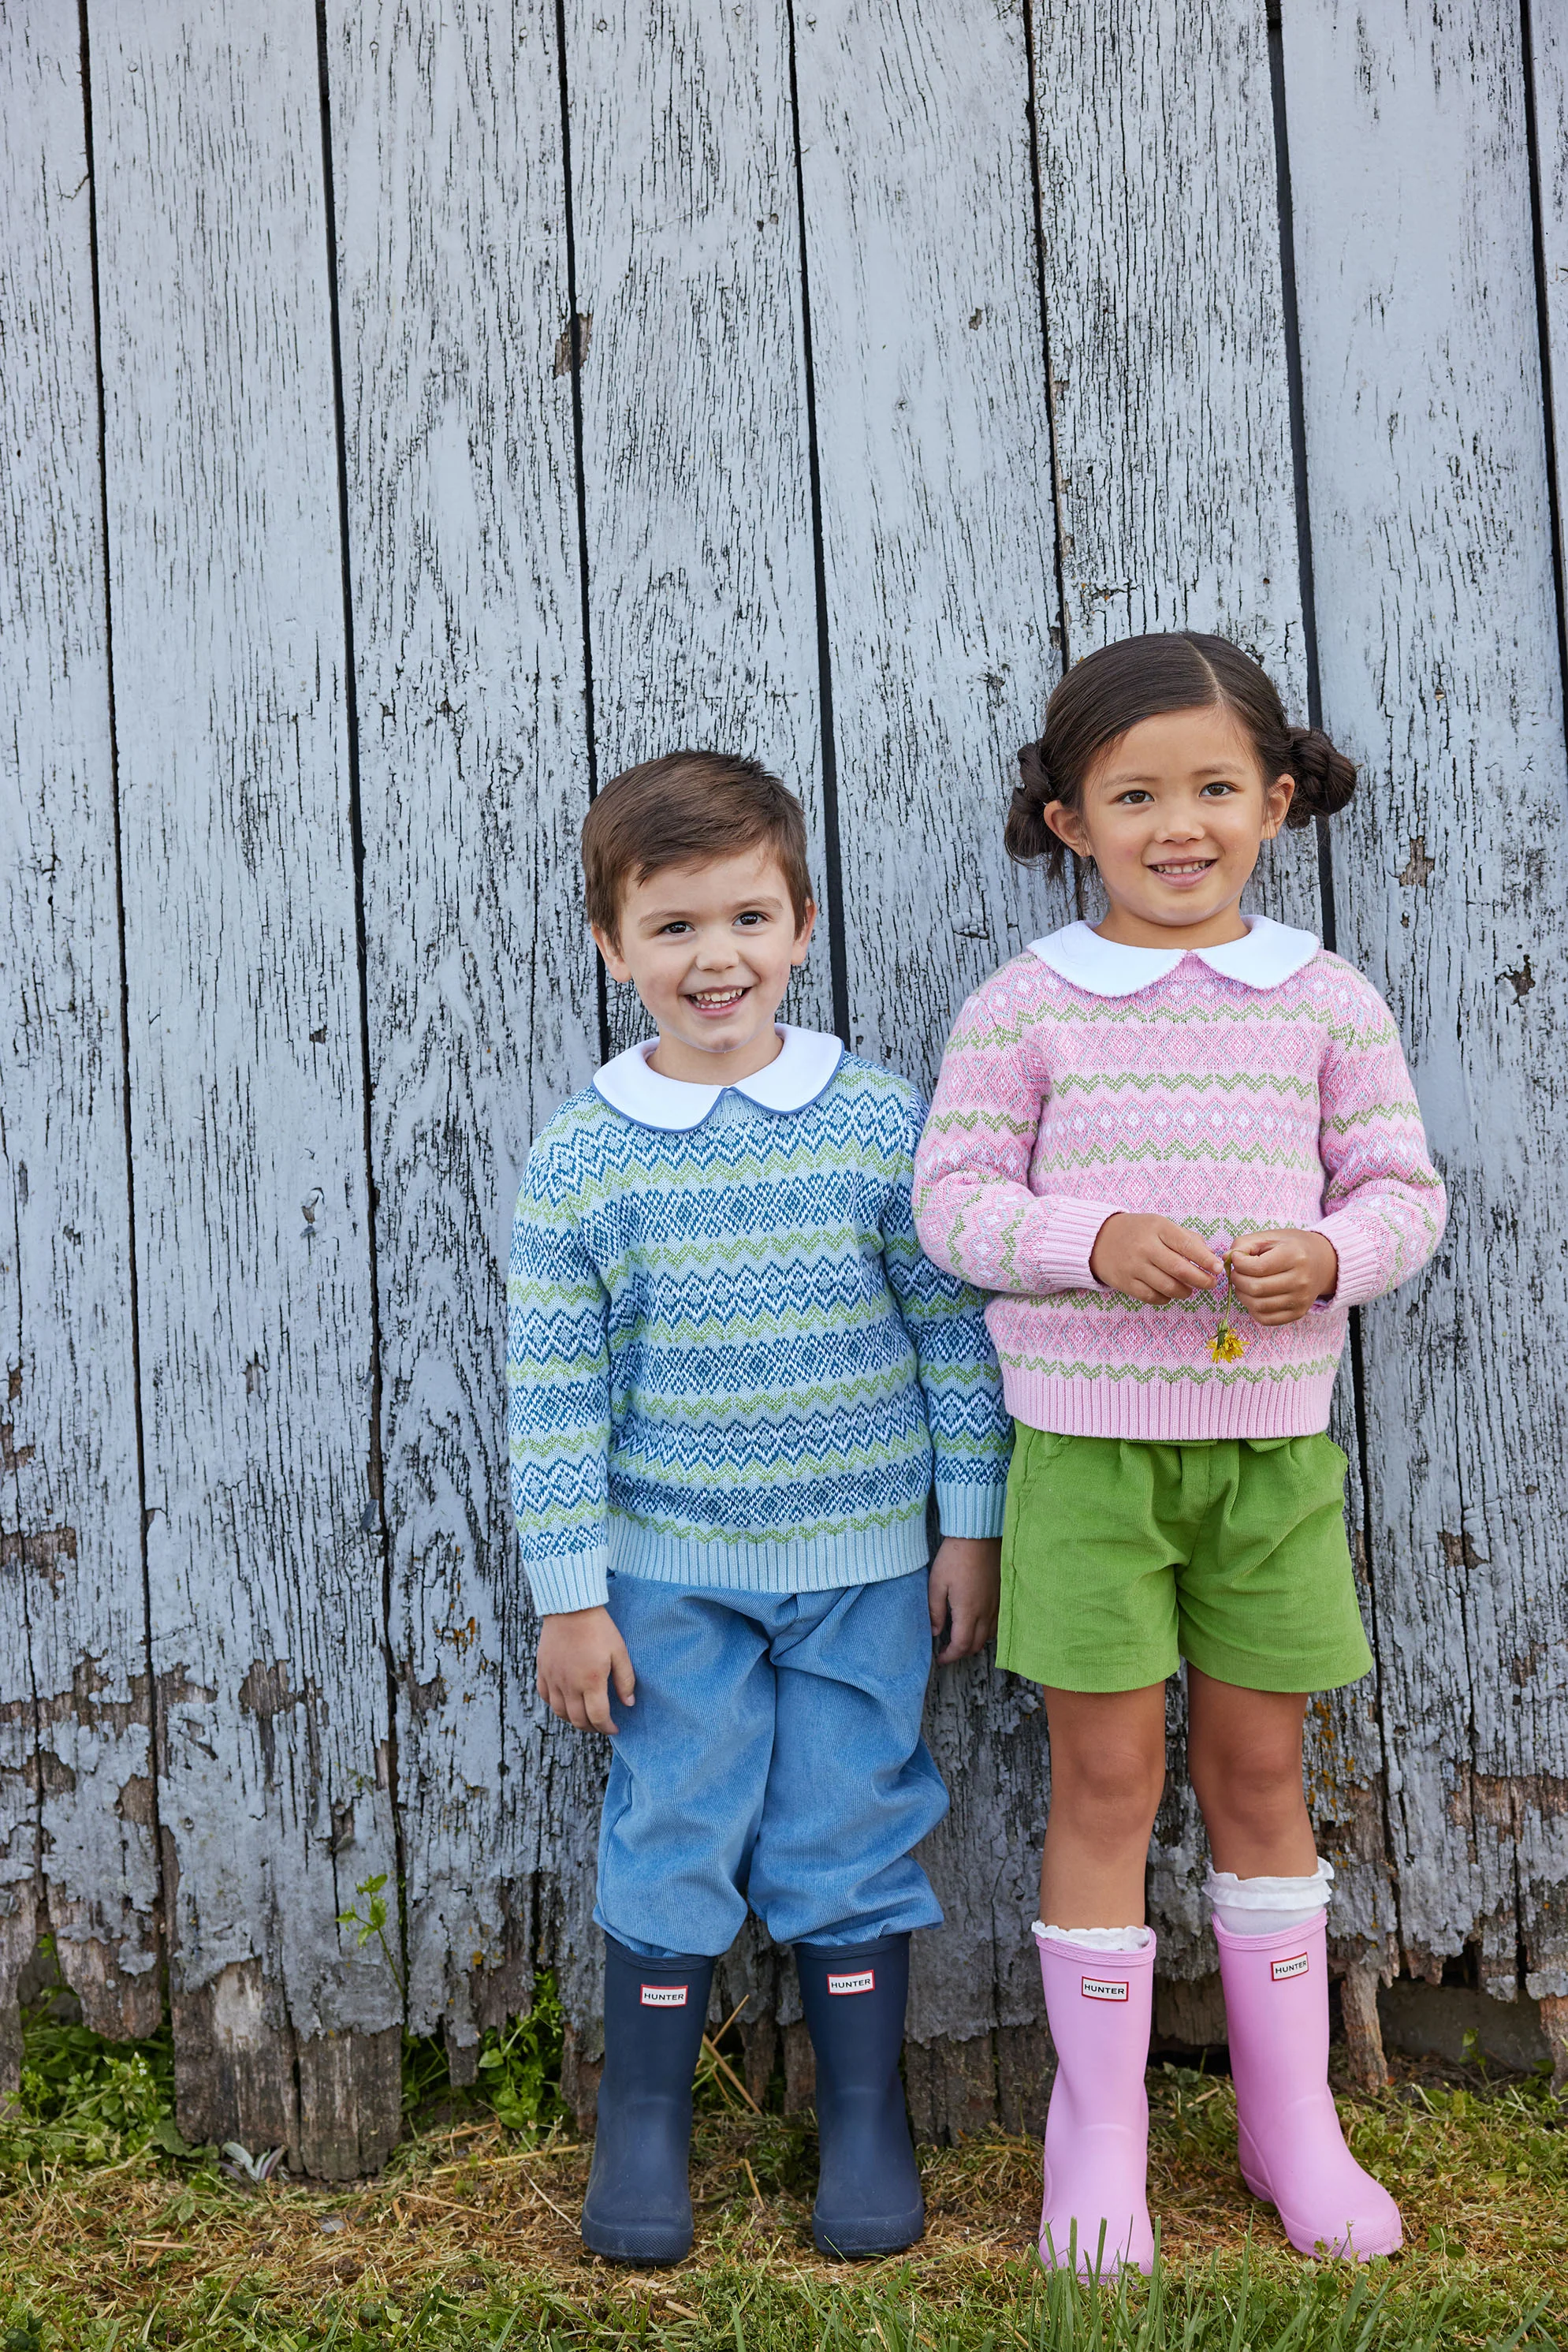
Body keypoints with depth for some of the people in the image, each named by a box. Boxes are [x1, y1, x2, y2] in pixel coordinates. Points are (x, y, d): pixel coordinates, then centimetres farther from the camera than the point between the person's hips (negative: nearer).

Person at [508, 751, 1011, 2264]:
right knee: (669, 1844, 9)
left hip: (865, 1567, 0)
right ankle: (641, 2126, 29)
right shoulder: (578, 1160, -6)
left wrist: (970, 1528, 1)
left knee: (849, 1845, 10)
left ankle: (866, 2123, 29)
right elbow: (553, 1397, -3)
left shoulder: (884, 1123, -5)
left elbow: (954, 1332, 1)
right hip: (670, 1575, 0)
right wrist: (569, 1595, -3)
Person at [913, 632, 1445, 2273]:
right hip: (1087, 1441, -2)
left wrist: (1328, 1252, -16)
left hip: (1273, 1439, 2)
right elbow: (954, 1200, -4)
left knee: (1257, 1767, 13)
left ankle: (1292, 2120, 30)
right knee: (1107, 1775, 5)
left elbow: (1403, 1190, 5)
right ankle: (1098, 2130, 22)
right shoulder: (1025, 1008, -3)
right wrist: (1094, 1238, -21)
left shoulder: (1325, 1001, 3)